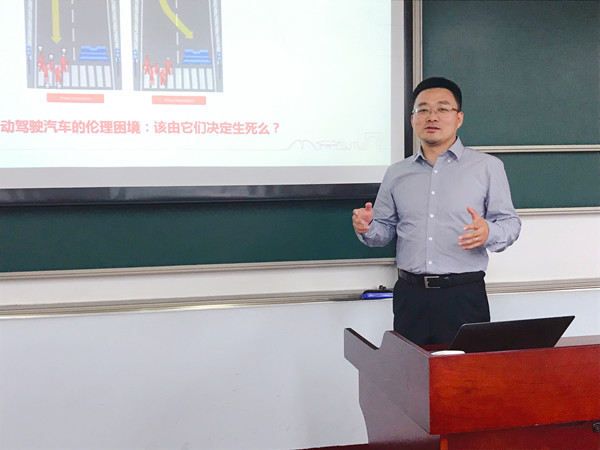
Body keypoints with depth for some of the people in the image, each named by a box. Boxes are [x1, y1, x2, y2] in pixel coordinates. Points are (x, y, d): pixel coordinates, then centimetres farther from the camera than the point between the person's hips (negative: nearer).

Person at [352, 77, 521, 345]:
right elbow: (386, 230, 18)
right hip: (410, 295, 2)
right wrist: (367, 228, -4)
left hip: (464, 296, -2)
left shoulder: (488, 167, 6)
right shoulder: (396, 174, 14)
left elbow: (510, 222, 4)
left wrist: (488, 233, -17)